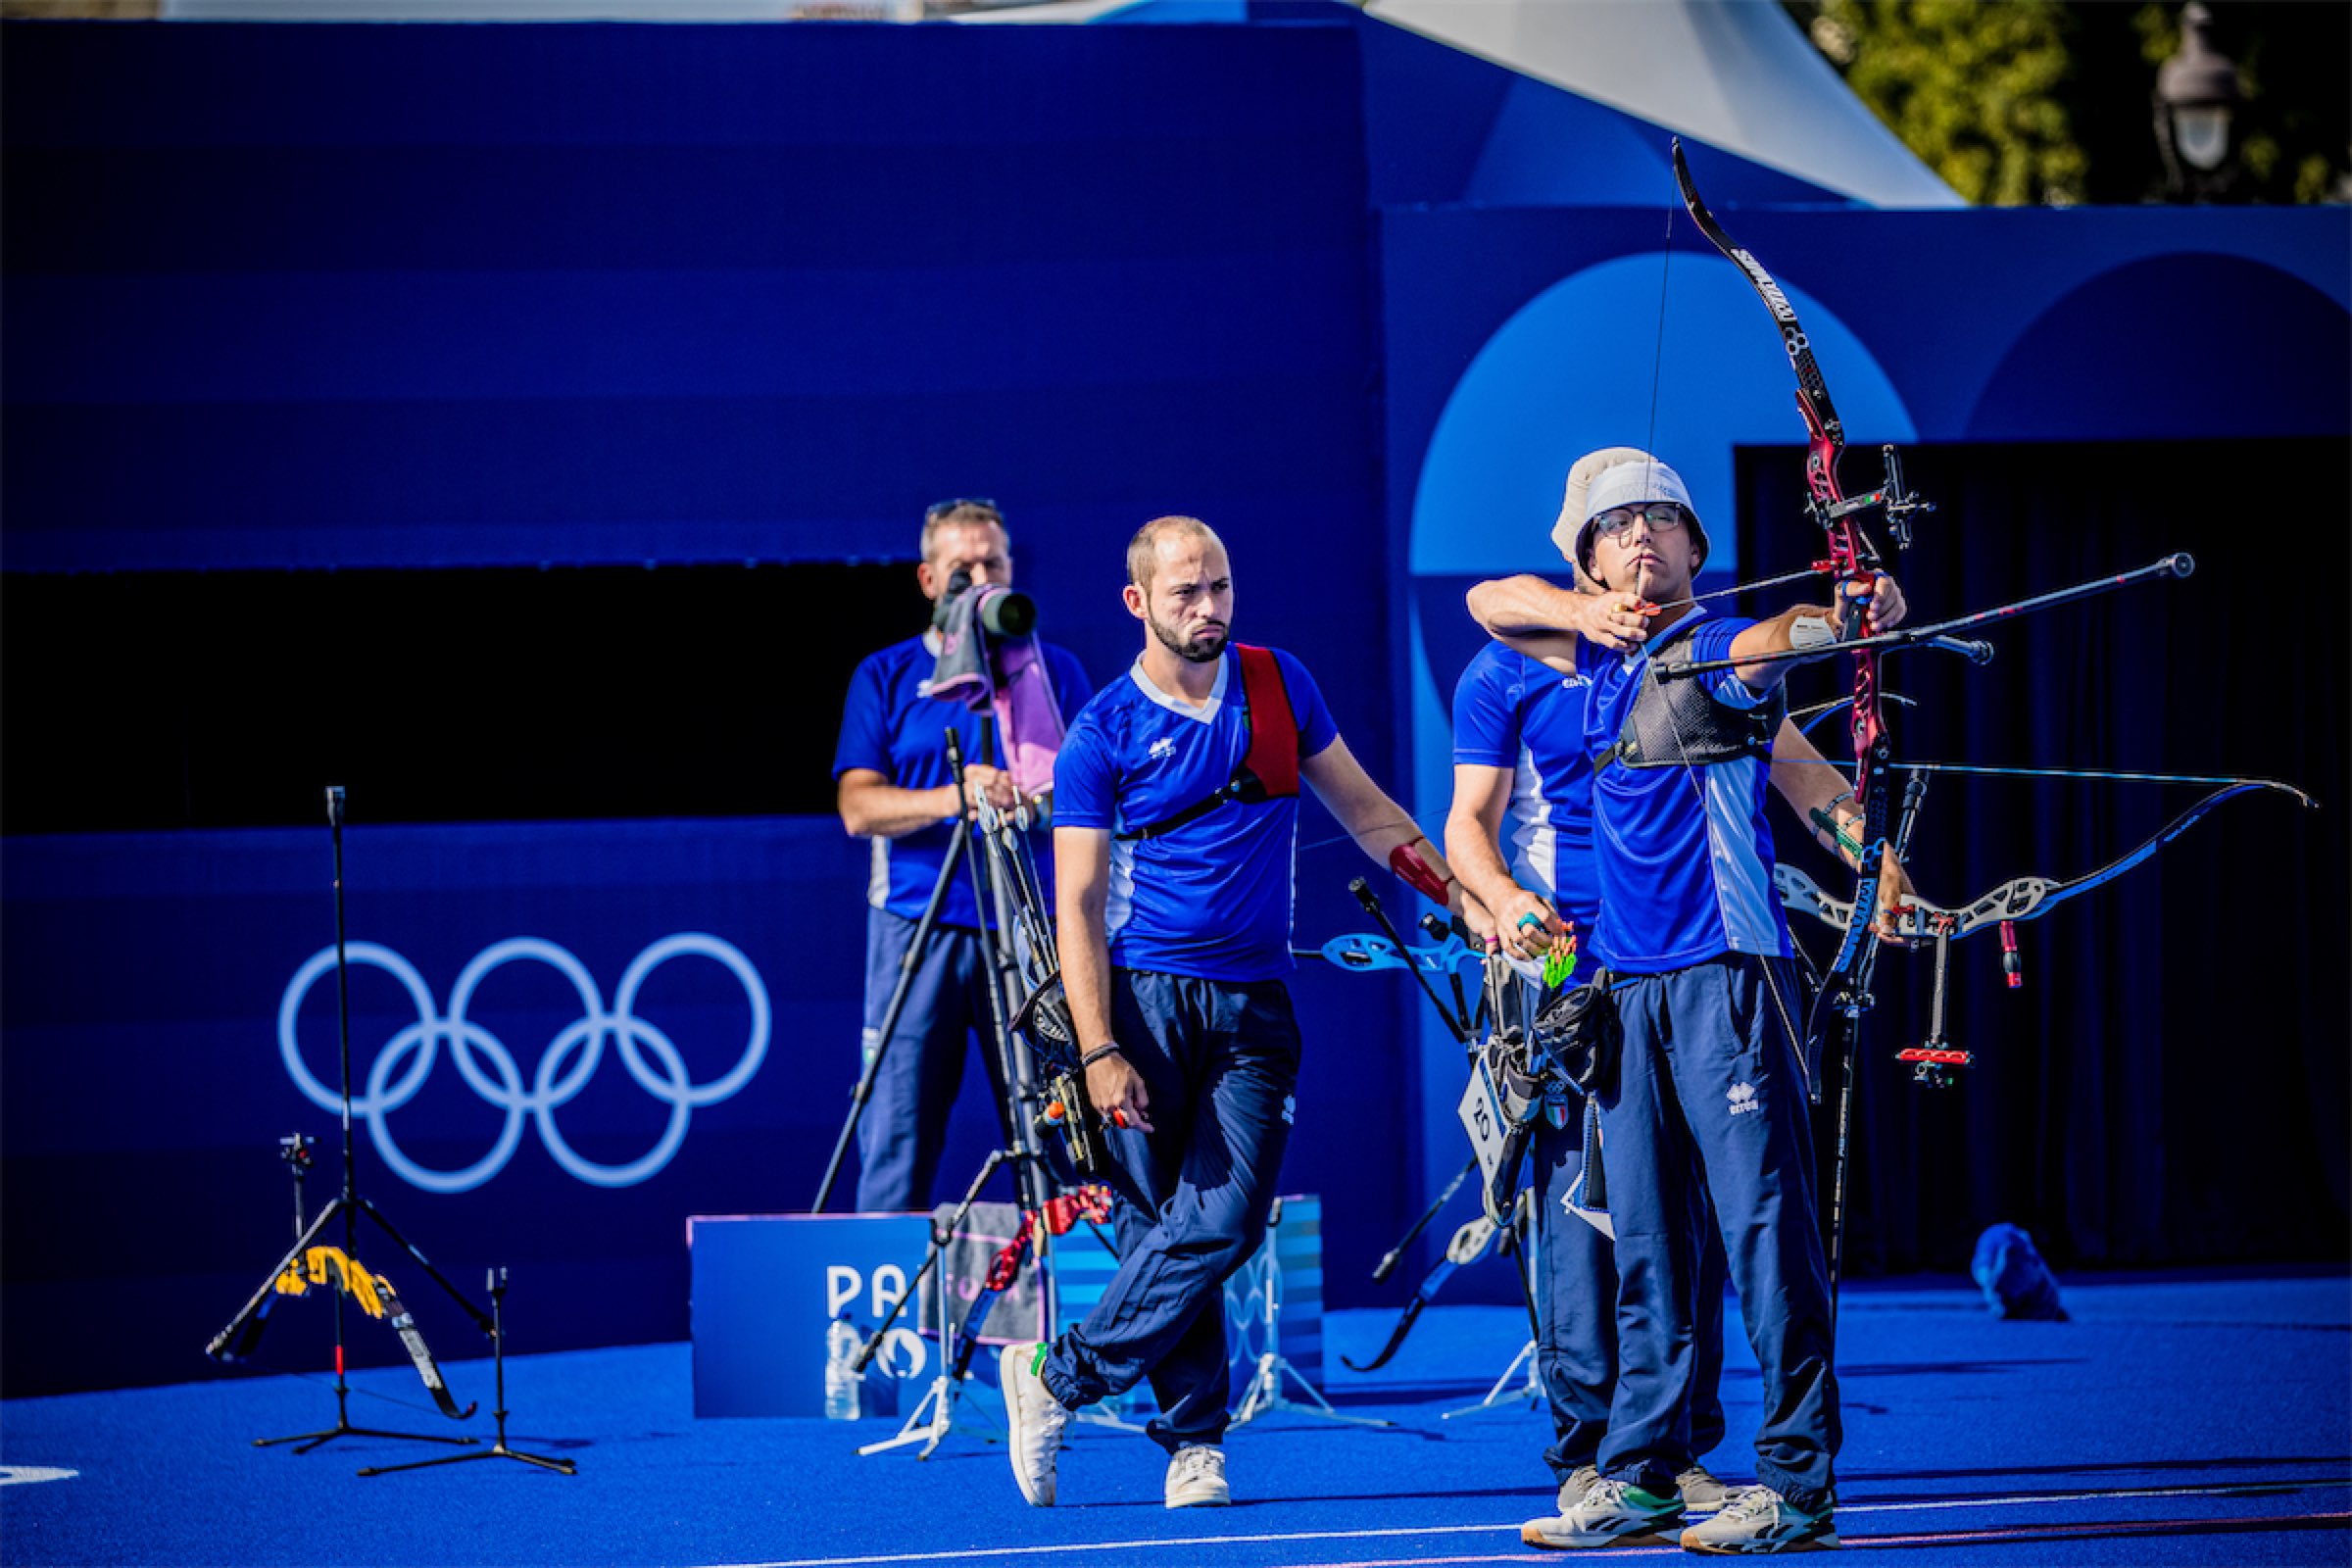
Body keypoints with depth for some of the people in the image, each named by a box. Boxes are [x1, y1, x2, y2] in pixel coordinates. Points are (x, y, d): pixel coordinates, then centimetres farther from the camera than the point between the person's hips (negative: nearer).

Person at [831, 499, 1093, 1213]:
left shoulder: (1054, 670, 13)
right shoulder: (886, 677, 10)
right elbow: (858, 806, 0)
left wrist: (1031, 799, -16)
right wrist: (953, 799, -18)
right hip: (917, 927, -1)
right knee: (897, 1131, -4)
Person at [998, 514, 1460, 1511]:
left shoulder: (1279, 685, 9)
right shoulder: (1102, 735, -2)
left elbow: (1364, 810, 20)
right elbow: (1078, 905, -4)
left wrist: (1466, 897, 12)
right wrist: (1099, 1052, -13)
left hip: (1254, 1006, 3)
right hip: (1145, 1000, -3)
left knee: (1224, 1218, -14)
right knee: (1160, 1223, -7)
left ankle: (1060, 1379, -4)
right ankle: (1194, 1440, 5)